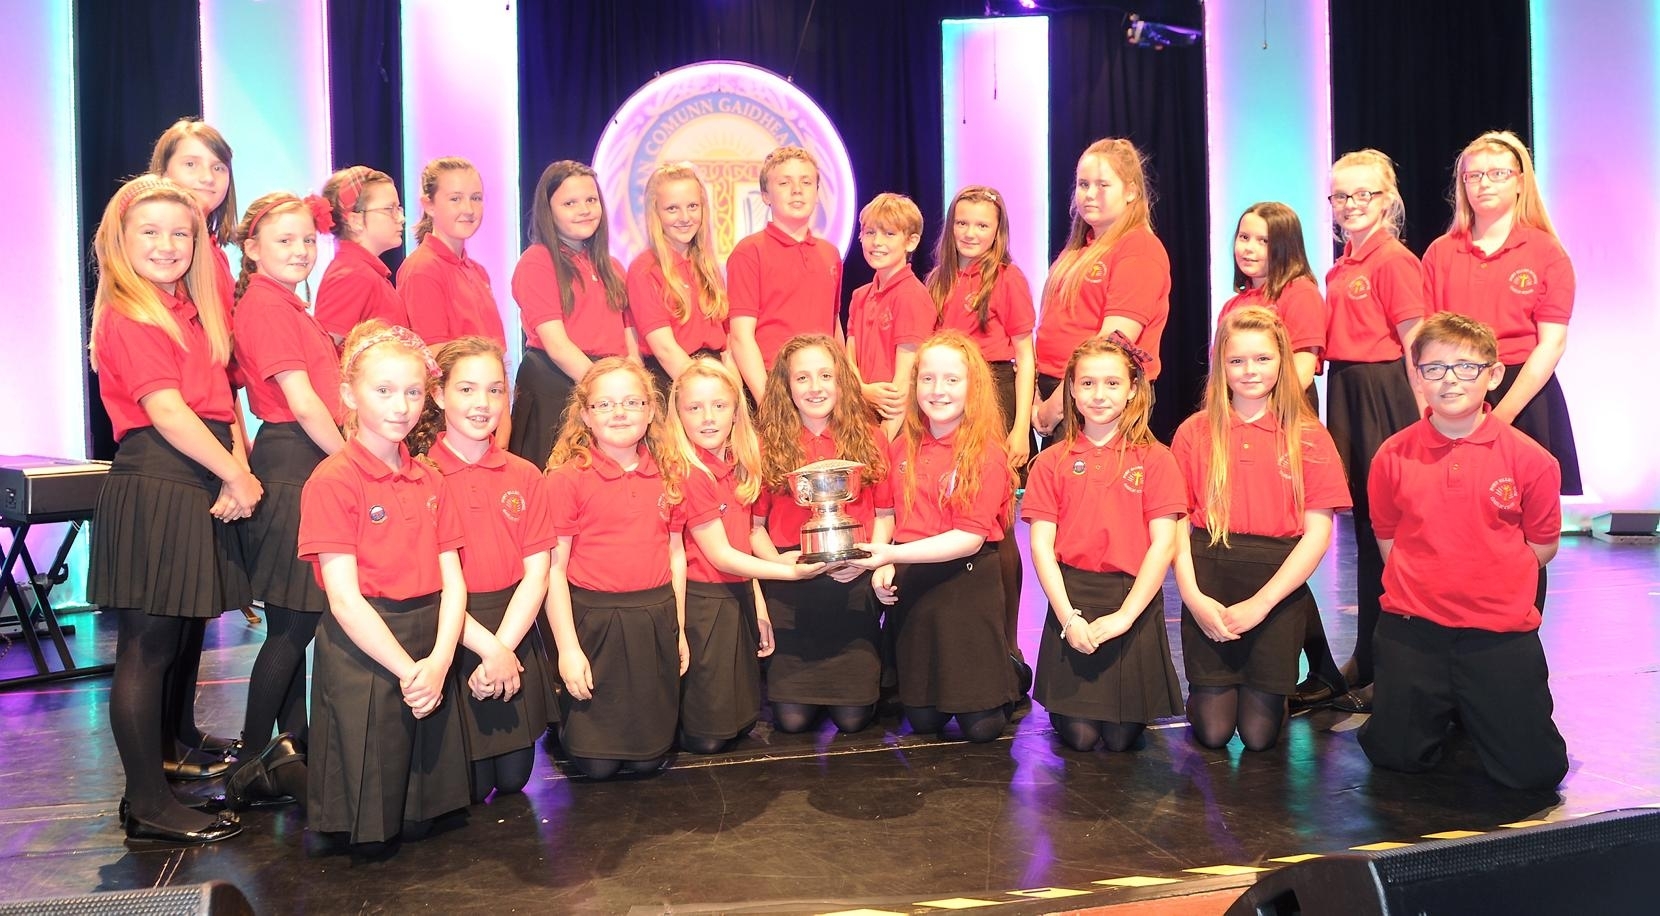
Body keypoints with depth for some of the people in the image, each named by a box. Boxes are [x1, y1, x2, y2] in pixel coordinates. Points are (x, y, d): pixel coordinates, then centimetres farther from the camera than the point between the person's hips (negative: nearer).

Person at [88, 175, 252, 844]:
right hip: (151, 488, -8)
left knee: (178, 636, 14)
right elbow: (167, 412, -16)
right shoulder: (127, 315, -8)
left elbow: (220, 400, 11)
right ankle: (148, 805, 6)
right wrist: (236, 475, -12)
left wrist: (236, 470, -4)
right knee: (147, 645, -2)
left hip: (198, 487, 8)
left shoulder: (191, 310, 17)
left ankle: (169, 757, 27)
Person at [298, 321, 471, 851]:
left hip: (430, 646, 6)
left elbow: (452, 581, 4)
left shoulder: (428, 481, 10)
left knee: (419, 821, 11)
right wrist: (406, 669, -17)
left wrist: (438, 660, -11)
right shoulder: (333, 481, -10)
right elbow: (345, 598, -14)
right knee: (371, 835, 2)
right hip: (363, 649, -6)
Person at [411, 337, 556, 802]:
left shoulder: (524, 476, 5)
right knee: (469, 786, 2)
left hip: (515, 632, 4)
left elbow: (536, 574, -1)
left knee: (513, 777, 10)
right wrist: (487, 648, -17)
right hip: (449, 638, -3)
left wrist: (503, 646, -13)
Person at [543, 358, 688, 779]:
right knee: (597, 763, 5)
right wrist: (567, 648, -10)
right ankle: (566, 727, 34)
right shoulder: (568, 477, -8)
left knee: (648, 758, 8)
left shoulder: (669, 474, 6)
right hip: (593, 620, -3)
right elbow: (554, 568, -8)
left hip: (655, 619, 4)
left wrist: (679, 628, 13)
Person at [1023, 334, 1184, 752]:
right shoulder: (1052, 462, 4)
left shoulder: (1153, 459, 0)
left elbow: (1163, 544, -5)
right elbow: (1041, 545, -1)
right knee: (1079, 735, -2)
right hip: (1071, 597, 1)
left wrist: (1124, 615, -13)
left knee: (1122, 737, 1)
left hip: (1134, 601, 0)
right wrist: (1068, 616, -11)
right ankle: (1063, 709, 31)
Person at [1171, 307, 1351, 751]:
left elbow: (1318, 532, -4)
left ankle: (1270, 693, 31)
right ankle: (1204, 694, 31)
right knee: (1213, 731, -2)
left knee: (1259, 733, -2)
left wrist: (1261, 603, -12)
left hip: (1277, 583, 0)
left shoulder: (1308, 437, 1)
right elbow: (1178, 523, 2)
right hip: (1209, 580, 1)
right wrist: (1194, 597, -11)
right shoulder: (1194, 432, 4)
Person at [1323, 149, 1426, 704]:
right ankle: (1366, 660, 24)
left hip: (1384, 394, -8)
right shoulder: (1340, 267, 14)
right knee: (1363, 522, 13)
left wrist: (1418, 415, -14)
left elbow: (1413, 342, -12)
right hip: (1345, 393, 8)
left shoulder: (1394, 260, -9)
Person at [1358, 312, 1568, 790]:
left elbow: (1541, 547, 3)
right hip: (1412, 629, 1)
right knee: (1394, 756, 5)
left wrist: (1486, 584, 2)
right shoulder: (1393, 456, -2)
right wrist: (1428, 586, 0)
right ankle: (1441, 705, 36)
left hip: (1500, 633, -1)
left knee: (1535, 770, -1)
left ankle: (1474, 709, 30)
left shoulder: (1530, 459, -6)